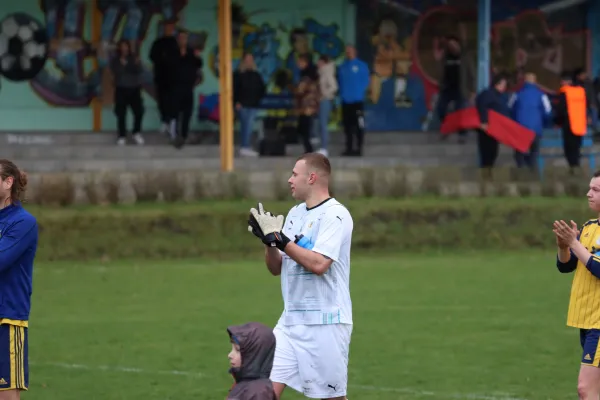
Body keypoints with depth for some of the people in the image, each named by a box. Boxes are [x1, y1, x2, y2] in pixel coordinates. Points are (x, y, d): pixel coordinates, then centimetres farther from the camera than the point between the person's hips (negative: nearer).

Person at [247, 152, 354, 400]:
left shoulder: (334, 215, -11)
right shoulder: (295, 214, 15)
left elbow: (319, 264, -23)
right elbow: (276, 268, 17)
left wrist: (279, 238, -18)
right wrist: (268, 239, -1)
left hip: (325, 322, -8)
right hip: (292, 321, 8)